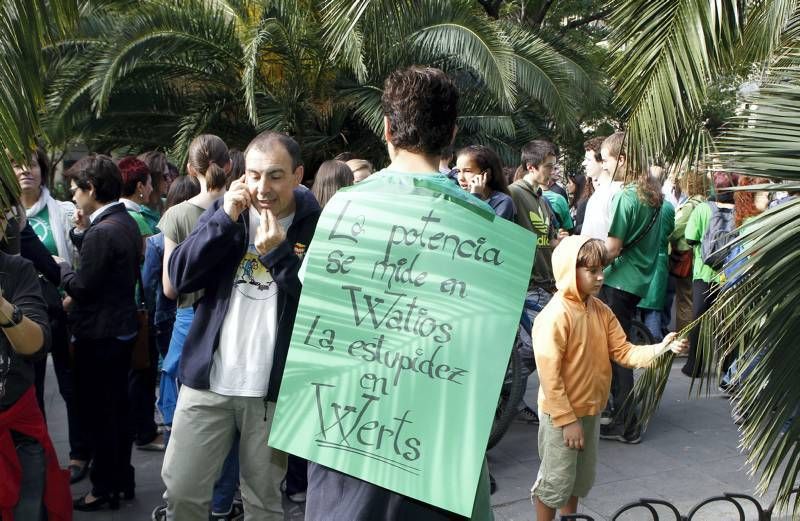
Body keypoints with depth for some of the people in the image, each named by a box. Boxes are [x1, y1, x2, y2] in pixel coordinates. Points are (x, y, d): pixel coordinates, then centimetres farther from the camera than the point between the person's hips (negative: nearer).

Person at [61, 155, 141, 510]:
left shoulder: (103, 231, -22)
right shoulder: (126, 222, 8)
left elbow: (82, 287, -20)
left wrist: (61, 268, -3)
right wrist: (81, 234, 4)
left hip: (99, 335, -10)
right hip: (122, 328, 10)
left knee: (98, 413, 2)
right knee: (117, 409, 18)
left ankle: (105, 488, 13)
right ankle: (122, 479, 29)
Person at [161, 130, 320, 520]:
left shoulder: (317, 226, -5)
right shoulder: (225, 210, 4)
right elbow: (180, 276, -5)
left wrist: (278, 253, -20)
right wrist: (225, 220, -15)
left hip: (274, 387, -2)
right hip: (208, 379, 3)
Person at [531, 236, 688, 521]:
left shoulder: (601, 310, 2)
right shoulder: (554, 316, -23)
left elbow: (624, 351, 0)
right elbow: (549, 375, -23)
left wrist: (661, 348, -16)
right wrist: (567, 420, -20)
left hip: (590, 410, 8)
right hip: (562, 415, -8)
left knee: (581, 479, 22)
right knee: (556, 481, 6)